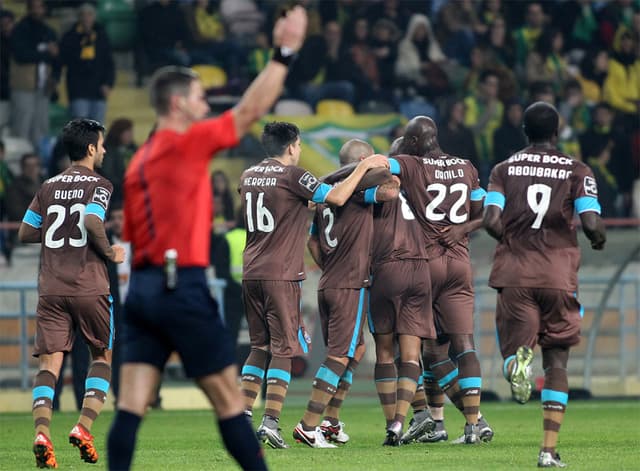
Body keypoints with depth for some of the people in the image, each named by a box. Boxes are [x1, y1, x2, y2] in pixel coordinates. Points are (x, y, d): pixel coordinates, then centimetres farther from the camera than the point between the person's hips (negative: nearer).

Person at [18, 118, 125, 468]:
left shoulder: (48, 187, 13)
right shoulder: (99, 186, -2)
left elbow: (25, 233, 12)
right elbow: (93, 223, -19)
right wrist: (111, 253, -4)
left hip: (50, 290, 3)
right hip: (89, 288, -3)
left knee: (48, 363, -2)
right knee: (102, 356, 14)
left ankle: (42, 433, -22)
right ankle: (84, 427, -1)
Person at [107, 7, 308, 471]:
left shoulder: (140, 162, 17)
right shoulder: (186, 143, -6)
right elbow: (250, 110, -8)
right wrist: (284, 54, -3)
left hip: (143, 288, 7)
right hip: (182, 287, -7)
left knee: (131, 406, -2)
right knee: (229, 398, 2)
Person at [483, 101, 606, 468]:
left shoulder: (505, 169, 6)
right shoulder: (577, 171, 2)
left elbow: (491, 221, -6)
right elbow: (592, 224, -9)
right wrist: (599, 239, 14)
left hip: (515, 275, 0)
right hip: (559, 276, 0)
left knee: (515, 342, 9)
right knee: (557, 362, 9)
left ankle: (518, 359, -31)